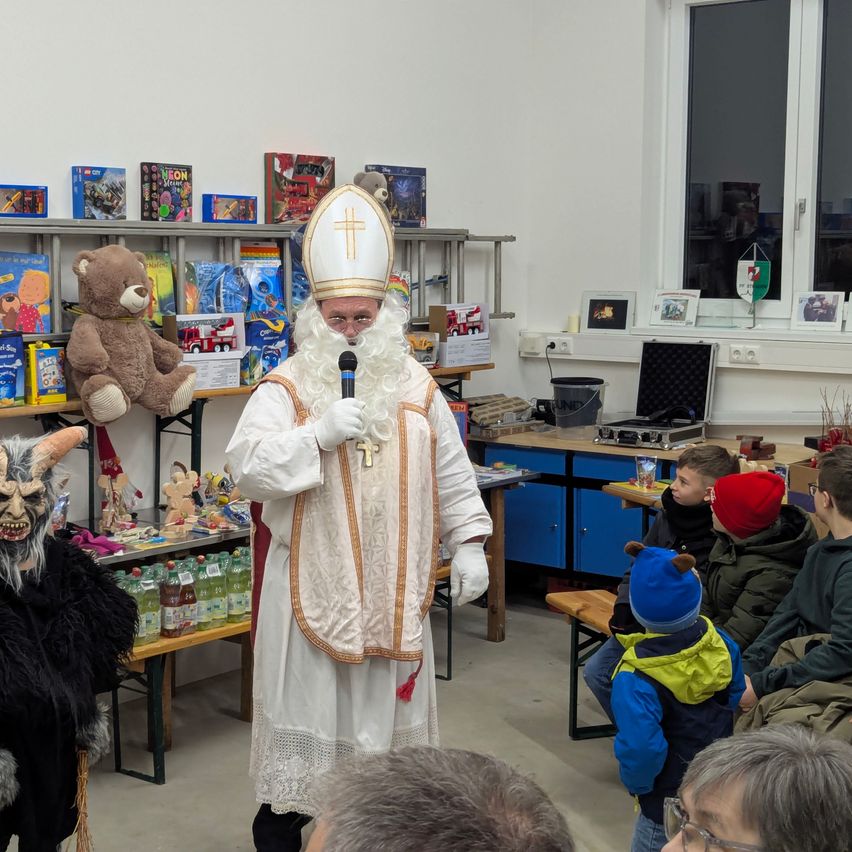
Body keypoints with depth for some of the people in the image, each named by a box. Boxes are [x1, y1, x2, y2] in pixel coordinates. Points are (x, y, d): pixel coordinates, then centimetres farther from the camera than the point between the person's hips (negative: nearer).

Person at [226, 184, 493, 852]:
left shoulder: (415, 386, 5)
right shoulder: (288, 388, -6)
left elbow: (451, 472, 10)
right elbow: (246, 465, -17)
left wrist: (468, 544, 6)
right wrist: (321, 433, -25)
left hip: (391, 587, 3)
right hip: (311, 586, -3)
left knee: (386, 709, 14)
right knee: (305, 707, 6)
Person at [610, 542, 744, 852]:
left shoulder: (637, 678, -30)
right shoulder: (720, 644, -12)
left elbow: (641, 748, -36)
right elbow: (736, 699, 5)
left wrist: (635, 783, -14)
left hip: (670, 803, -6)